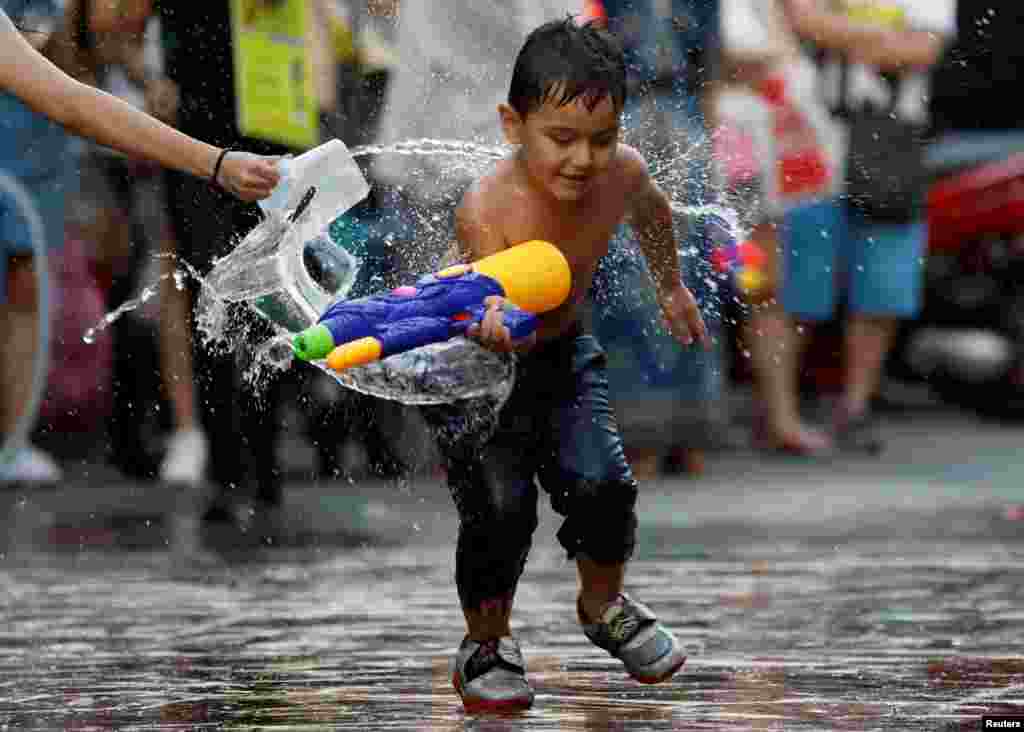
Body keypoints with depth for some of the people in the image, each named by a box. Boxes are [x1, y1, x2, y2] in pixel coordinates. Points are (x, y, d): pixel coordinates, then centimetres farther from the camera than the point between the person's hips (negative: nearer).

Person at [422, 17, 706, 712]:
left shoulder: (620, 172, -18)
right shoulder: (487, 208, -34)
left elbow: (651, 208, 7)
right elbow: (502, 302, -42)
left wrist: (671, 286, 23)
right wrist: (495, 321, -66)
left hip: (561, 349, 4)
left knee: (602, 483, -12)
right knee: (499, 504, -17)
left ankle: (605, 604, 20)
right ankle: (487, 641, 11)